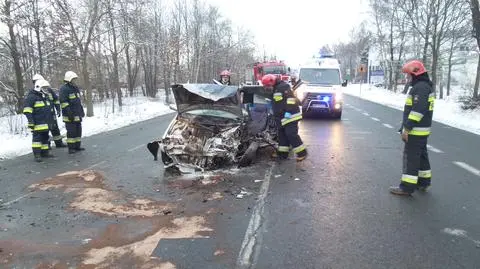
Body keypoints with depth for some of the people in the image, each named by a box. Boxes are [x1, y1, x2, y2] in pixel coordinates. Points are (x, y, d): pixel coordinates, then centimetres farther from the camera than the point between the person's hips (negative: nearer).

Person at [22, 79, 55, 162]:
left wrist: (50, 120, 28)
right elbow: (27, 111, -15)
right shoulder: (31, 97, -10)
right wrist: (30, 121, -20)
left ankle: (45, 152, 21)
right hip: (37, 123, -9)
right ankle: (37, 155, -7)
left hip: (45, 123, 9)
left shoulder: (45, 97, 19)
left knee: (45, 137, 13)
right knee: (37, 138, -8)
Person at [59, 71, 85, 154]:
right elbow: (64, 102, -16)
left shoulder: (76, 88, 17)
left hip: (78, 115, 9)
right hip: (70, 116, -8)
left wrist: (82, 111, 22)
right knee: (71, 131, -5)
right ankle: (71, 148, 3)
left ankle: (77, 146, 20)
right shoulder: (64, 89, -10)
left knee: (78, 130, 11)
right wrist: (69, 113, -20)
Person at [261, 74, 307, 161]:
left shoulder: (283, 87, -9)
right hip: (283, 118, 11)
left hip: (290, 116, -11)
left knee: (291, 135, -13)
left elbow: (290, 99, -22)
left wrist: (289, 111, -28)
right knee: (282, 135, 13)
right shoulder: (275, 90, 24)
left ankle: (302, 153, -5)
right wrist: (276, 118, 33)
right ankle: (282, 153, 21)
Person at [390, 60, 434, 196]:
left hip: (416, 130, -10)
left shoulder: (420, 87, -18)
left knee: (410, 157, -6)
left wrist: (407, 128, -23)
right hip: (422, 129, 10)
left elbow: (417, 110, -26)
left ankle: (407, 186, -2)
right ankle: (423, 182, 28)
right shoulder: (426, 85, 16)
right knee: (421, 155, 17)